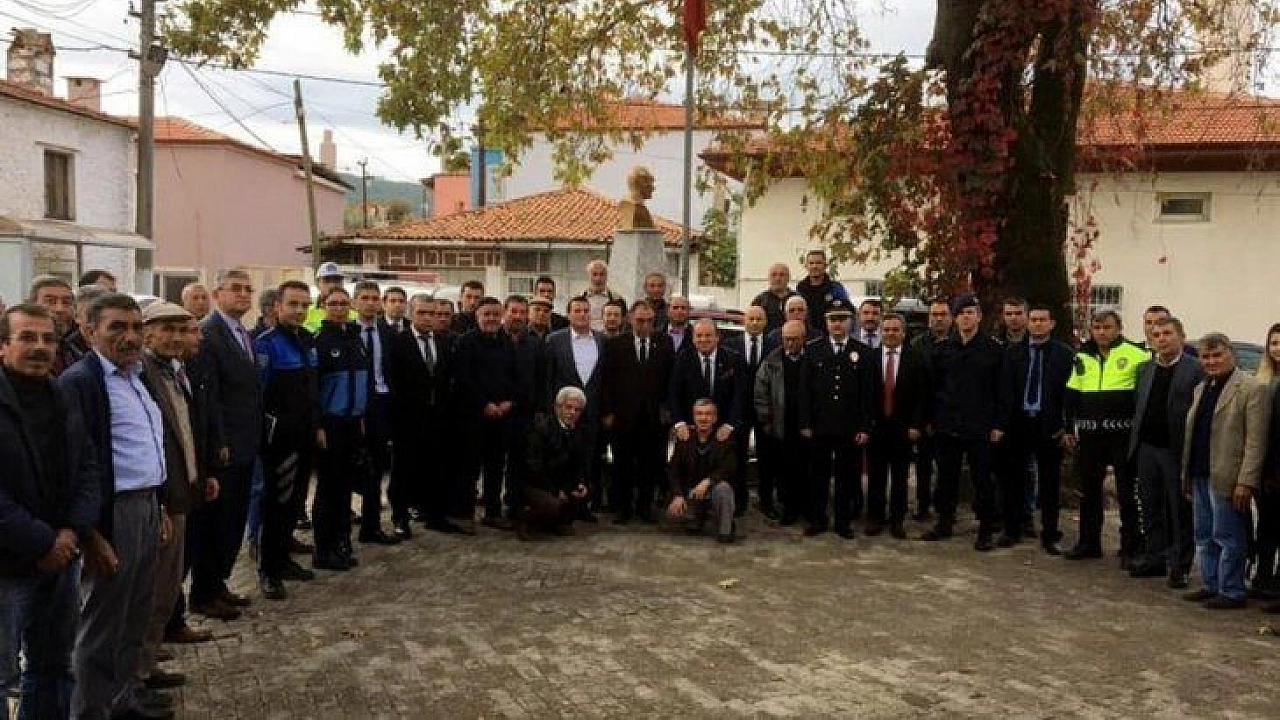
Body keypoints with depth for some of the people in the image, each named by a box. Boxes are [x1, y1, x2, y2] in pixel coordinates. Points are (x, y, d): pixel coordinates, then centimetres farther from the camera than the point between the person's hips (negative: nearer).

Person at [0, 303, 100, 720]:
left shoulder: (63, 400, 9)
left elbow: (88, 470, 8)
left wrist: (75, 531, -7)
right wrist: (39, 542, -16)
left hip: (62, 558, 6)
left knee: (54, 666, 17)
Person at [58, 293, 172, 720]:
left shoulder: (138, 377, 12)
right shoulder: (80, 381, -14)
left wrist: (159, 506, 16)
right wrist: (91, 535, -20)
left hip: (147, 507, 8)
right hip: (113, 515, -8)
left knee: (134, 616, 18)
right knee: (102, 621, 4)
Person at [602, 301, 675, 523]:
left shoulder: (664, 344, 6)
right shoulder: (615, 345, 3)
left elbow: (671, 378, 5)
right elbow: (607, 381, 1)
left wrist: (668, 408, -3)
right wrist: (607, 411, -5)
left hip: (656, 416, 1)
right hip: (624, 415, -1)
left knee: (651, 464, 6)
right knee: (623, 464, 6)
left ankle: (645, 506, 18)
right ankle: (622, 507, 17)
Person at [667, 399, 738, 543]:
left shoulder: (723, 440, -5)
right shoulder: (684, 440, 2)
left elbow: (729, 469, -16)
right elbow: (673, 470, 0)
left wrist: (707, 481, -33)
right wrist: (678, 495, -15)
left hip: (713, 490, -3)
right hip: (690, 495, 3)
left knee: (723, 487, -36)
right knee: (673, 514, -22)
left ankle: (725, 530, -15)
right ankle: (699, 518, 12)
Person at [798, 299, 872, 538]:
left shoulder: (863, 352, 3)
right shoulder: (813, 350, 5)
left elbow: (867, 393, 0)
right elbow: (805, 390, 3)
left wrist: (864, 427, -5)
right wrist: (805, 423, -3)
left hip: (850, 428, -1)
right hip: (819, 426, 1)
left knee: (847, 476, 6)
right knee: (818, 475, 8)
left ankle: (844, 521, 18)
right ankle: (818, 519, 20)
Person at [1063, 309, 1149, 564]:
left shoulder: (1134, 354, -6)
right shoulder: (1083, 356, 10)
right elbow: (1072, 394, 16)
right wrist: (1069, 427, 12)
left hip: (1122, 434, -5)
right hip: (1089, 434, 5)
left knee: (1127, 492, 2)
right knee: (1088, 490, 13)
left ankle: (1131, 546, 12)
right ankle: (1088, 543, 24)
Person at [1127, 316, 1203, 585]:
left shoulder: (1196, 370, -7)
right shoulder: (1144, 370, 13)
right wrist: (1134, 443, 10)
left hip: (1177, 450, -6)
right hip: (1147, 448, 6)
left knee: (1180, 512, 3)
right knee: (1151, 510, 13)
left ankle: (1179, 565, 11)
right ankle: (1154, 558, 24)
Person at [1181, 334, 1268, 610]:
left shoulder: (1251, 388, -9)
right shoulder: (1201, 388, 15)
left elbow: (1255, 441, -14)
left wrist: (1246, 483, -18)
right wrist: (1187, 475, 13)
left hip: (1226, 478, -8)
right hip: (1200, 476, 8)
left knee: (1227, 537, 0)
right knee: (1204, 536, 14)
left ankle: (1231, 592, 10)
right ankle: (1210, 585, 25)